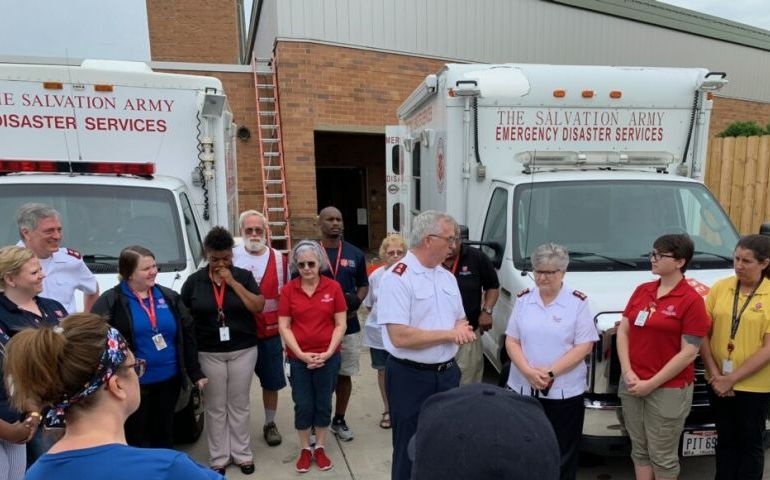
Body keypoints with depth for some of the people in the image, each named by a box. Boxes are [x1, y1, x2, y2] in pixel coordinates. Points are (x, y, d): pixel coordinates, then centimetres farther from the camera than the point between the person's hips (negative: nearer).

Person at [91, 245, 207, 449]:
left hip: (169, 379, 4)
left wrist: (195, 372, 6)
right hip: (133, 383, -4)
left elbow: (187, 335, 6)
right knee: (135, 437, 10)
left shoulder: (169, 297, 4)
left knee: (164, 433, 19)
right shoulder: (111, 301, -9)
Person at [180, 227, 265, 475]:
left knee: (239, 405, 10)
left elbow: (258, 306, -12)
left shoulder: (244, 276, -1)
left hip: (242, 351, 0)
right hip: (209, 354, 0)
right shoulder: (194, 281, 0)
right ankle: (218, 458, 22)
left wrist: (233, 282, -16)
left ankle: (242, 454, 24)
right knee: (216, 408, 9)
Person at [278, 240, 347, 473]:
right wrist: (301, 354, -11)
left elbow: (341, 324, -3)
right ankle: (305, 449, 29)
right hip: (298, 358, 0)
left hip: (328, 357, 0)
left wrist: (328, 353, -12)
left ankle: (320, 448, 31)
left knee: (323, 404, 13)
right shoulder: (288, 290, -4)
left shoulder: (333, 287, -5)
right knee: (303, 405, 9)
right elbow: (284, 326, -3)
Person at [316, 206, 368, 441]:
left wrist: (356, 301, -8)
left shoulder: (355, 254, 5)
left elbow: (363, 285, 12)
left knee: (344, 374, 13)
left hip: (349, 324, 3)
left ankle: (339, 420, 31)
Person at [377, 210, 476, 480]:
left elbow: (460, 321, 15)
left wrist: (463, 331, -11)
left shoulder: (447, 276, 8)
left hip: (448, 374, 7)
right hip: (411, 378, -7)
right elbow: (400, 337, -25)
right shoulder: (397, 278, -17)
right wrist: (450, 334, -16)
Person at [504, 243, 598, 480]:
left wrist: (550, 372, -16)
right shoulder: (523, 300, 5)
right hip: (523, 388, 3)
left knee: (562, 457, 8)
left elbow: (584, 346, -8)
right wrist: (528, 371, -12)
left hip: (565, 392, -2)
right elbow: (511, 341, 4)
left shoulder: (578, 302, -3)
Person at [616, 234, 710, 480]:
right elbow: (623, 331, 6)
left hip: (669, 390, -5)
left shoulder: (692, 300, -11)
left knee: (662, 457, 9)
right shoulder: (641, 291, 6)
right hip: (632, 385, 5)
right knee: (639, 451, 18)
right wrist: (627, 372, -6)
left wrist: (652, 383, -13)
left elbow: (688, 353, -14)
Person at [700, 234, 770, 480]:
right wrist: (715, 374, -8)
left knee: (750, 444, 13)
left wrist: (732, 378, -15)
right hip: (718, 383, 3)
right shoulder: (720, 287, -1)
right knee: (725, 441, 17)